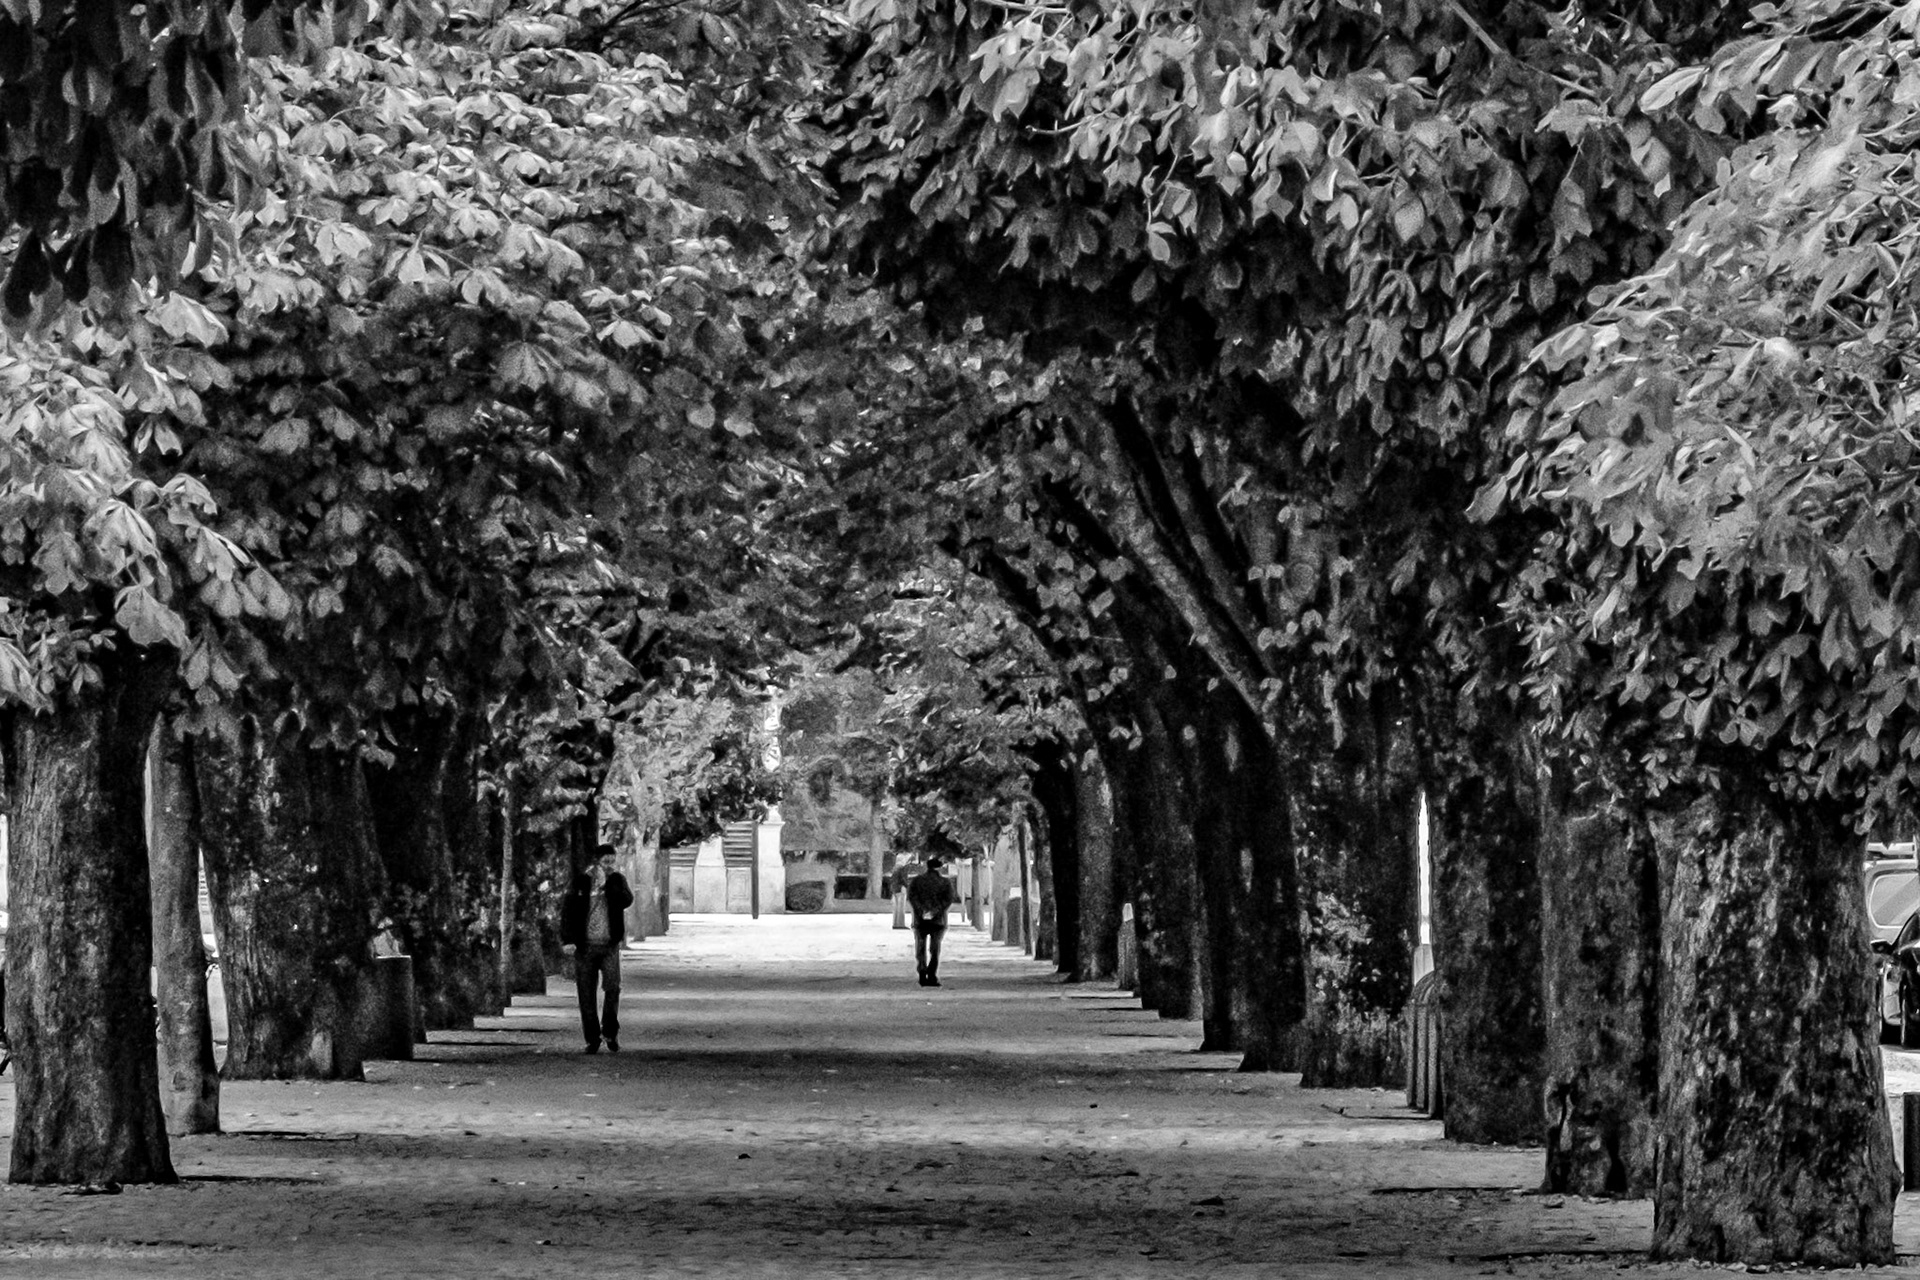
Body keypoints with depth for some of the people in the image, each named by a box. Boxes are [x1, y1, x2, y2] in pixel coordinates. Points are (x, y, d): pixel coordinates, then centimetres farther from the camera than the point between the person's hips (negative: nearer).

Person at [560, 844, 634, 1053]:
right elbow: (567, 911, -3)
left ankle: (610, 1032, 4)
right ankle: (592, 1039, 9)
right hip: (585, 946, 0)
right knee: (586, 994, 0)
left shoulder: (617, 880, 6)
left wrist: (607, 883, -16)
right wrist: (567, 940, -13)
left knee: (612, 988, -13)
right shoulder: (580, 882, 1)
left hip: (609, 944, 0)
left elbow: (627, 900, -12)